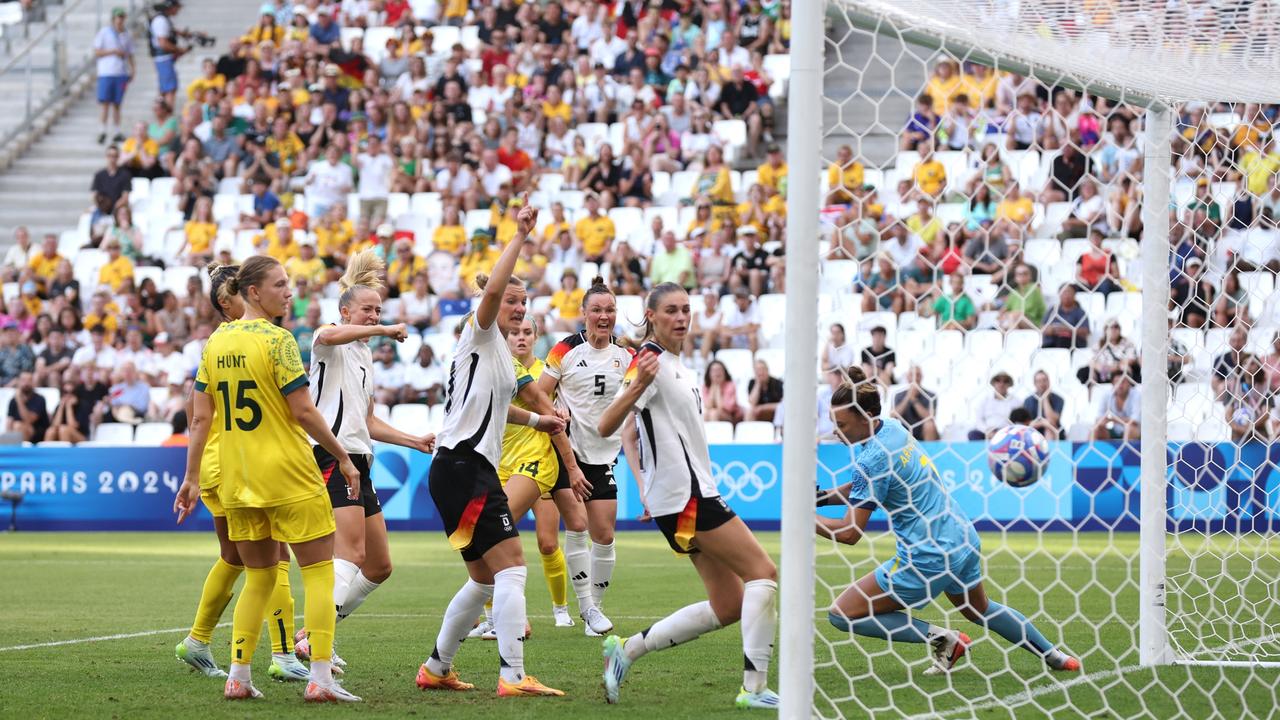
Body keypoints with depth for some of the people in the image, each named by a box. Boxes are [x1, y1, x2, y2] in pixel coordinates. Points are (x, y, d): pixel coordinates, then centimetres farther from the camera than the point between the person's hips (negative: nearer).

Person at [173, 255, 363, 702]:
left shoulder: (215, 343, 7)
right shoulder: (276, 340, -12)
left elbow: (200, 418, 6)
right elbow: (304, 412, -14)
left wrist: (191, 478, 11)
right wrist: (343, 457, -4)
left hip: (236, 481, 6)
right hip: (288, 478, -6)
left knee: (259, 577, 16)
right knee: (319, 570, 2)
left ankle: (237, 678, 10)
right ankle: (320, 678, -5)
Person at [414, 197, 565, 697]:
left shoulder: (501, 352, 21)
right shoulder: (479, 334, -4)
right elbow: (492, 289, -26)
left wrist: (537, 420, 39)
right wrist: (520, 236, -24)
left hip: (474, 470, 10)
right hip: (462, 467, -10)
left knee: (485, 579, 14)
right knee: (510, 564, -16)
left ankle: (436, 669, 23)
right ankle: (513, 676, -22)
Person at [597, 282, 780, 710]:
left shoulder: (677, 365, 16)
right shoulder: (650, 361, -13)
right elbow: (605, 427, -24)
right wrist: (638, 385, -38)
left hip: (693, 493, 10)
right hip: (685, 496, -10)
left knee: (729, 605, 7)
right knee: (763, 573, -10)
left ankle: (626, 650, 10)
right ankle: (755, 687, -12)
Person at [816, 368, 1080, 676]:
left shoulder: (872, 458, -21)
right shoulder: (893, 428, 4)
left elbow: (850, 533, -19)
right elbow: (868, 487, 19)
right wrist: (824, 497, 4)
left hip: (927, 558, -9)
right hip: (964, 541, 9)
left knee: (842, 614, -6)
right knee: (981, 610, 35)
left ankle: (940, 638, -6)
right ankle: (1054, 656, 43)